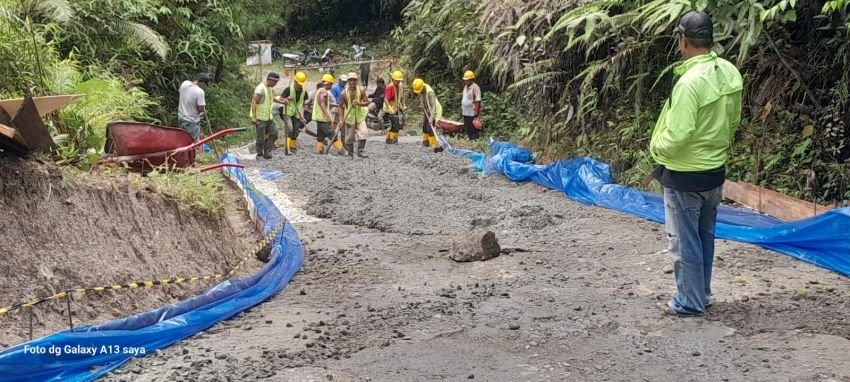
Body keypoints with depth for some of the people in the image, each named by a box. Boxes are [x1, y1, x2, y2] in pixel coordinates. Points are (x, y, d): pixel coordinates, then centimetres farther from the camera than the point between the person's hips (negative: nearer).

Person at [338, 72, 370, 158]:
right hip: (349, 117, -1)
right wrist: (341, 119, -11)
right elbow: (341, 106, -5)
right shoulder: (344, 94, -11)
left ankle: (360, 151, -10)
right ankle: (350, 154, 24)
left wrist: (359, 103, -26)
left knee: (364, 132, -18)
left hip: (360, 116, 1)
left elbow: (367, 102, -7)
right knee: (349, 137, 7)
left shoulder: (361, 91, -8)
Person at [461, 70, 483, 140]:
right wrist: (461, 108, 16)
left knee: (474, 131, -3)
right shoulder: (465, 86, 12)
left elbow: (477, 101, -17)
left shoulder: (475, 88, -14)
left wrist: (476, 113, -20)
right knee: (467, 129, 16)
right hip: (465, 113, 9)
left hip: (472, 113, -9)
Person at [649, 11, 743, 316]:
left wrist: (655, 148, -6)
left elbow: (677, 135, -25)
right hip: (715, 169, 8)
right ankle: (701, 295, 32)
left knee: (685, 242, 6)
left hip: (685, 176, -8)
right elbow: (733, 120, 10)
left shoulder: (691, 81, -25)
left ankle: (689, 302, 17)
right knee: (705, 238, 20)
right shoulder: (730, 74, 0)